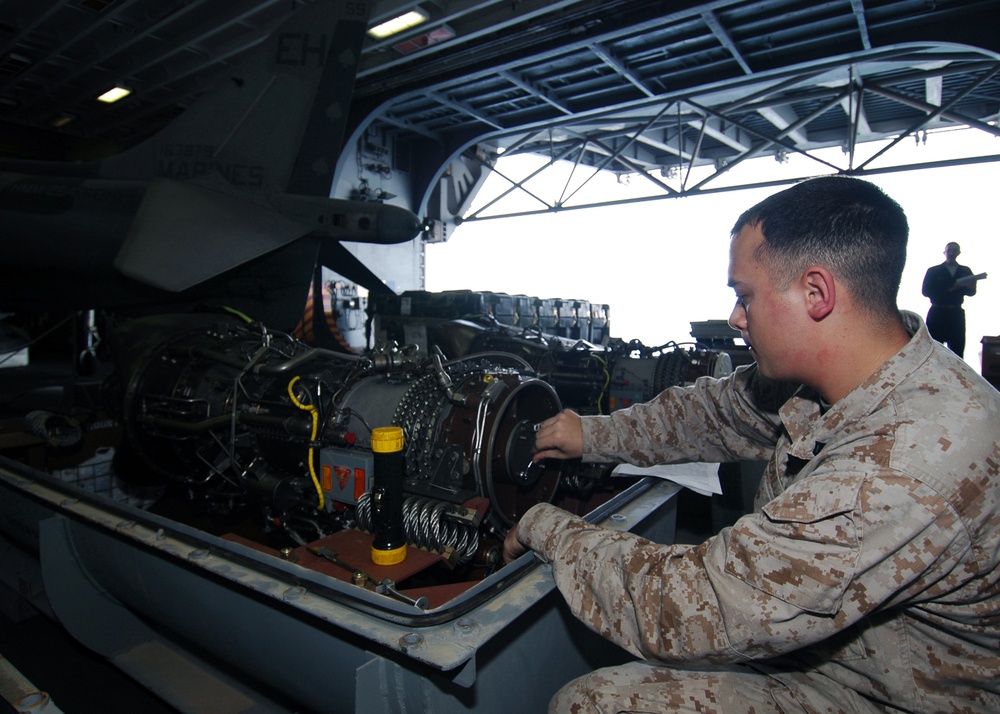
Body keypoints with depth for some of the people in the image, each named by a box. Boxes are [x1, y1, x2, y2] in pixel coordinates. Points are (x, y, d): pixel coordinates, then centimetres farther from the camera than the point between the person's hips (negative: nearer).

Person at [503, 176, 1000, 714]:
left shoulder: (918, 458, -38)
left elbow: (689, 613, -36)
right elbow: (719, 408, 11)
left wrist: (545, 526, -21)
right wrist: (593, 434, 7)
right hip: (808, 637, 8)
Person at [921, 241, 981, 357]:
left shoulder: (965, 271, 12)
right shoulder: (933, 271, 5)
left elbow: (971, 292, 5)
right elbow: (925, 291, -4)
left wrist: (960, 287, -17)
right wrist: (948, 290, -13)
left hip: (956, 314, 2)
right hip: (937, 313, -2)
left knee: (957, 348, 0)